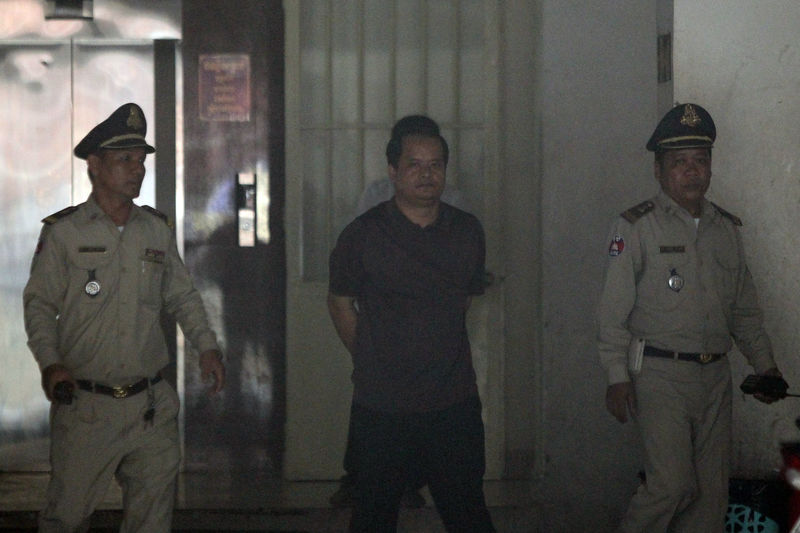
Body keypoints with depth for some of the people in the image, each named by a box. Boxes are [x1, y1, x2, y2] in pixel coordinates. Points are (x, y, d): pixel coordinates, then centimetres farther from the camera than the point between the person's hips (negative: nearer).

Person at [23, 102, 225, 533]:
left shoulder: (156, 231, 10)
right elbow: (39, 304, 0)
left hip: (151, 405, 4)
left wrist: (207, 346, 4)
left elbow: (182, 296, 18)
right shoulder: (63, 232, -1)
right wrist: (49, 363, -15)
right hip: (83, 403, -3)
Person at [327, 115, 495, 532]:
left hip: (454, 405, 2)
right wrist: (368, 361, 7)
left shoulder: (468, 232, 5)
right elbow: (340, 303, 7)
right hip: (381, 407, -2)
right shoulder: (363, 235, -5)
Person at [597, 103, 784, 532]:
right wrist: (617, 377, -11)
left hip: (715, 375, 6)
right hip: (659, 373, -5)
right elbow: (613, 310, -6)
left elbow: (745, 308, 20)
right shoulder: (636, 227, -3)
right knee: (672, 482, -13)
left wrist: (764, 365, 13)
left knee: (712, 489, 5)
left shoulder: (727, 228, 13)